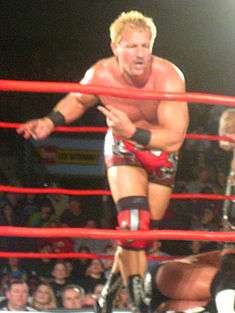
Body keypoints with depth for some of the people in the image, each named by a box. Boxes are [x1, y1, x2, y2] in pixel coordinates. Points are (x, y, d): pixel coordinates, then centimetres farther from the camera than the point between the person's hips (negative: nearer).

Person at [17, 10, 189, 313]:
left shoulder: (168, 77, -31)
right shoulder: (101, 75, -22)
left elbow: (174, 138, -36)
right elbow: (78, 98, 3)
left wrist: (131, 131, -48)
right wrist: (51, 121, -12)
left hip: (161, 152, 1)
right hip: (123, 149, -1)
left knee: (145, 230, 7)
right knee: (133, 220, -24)